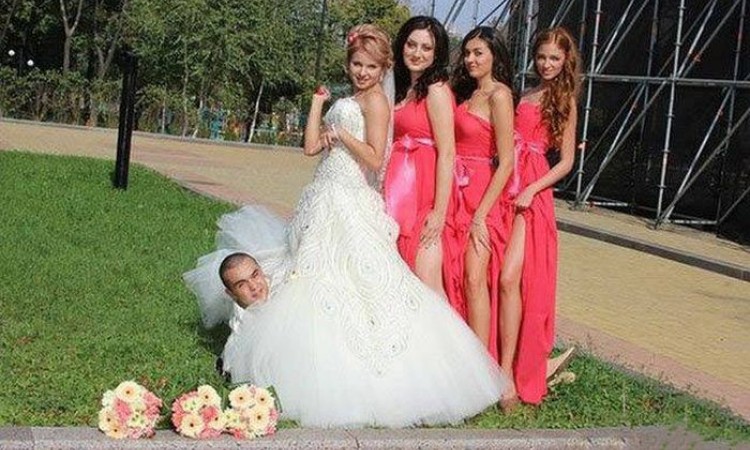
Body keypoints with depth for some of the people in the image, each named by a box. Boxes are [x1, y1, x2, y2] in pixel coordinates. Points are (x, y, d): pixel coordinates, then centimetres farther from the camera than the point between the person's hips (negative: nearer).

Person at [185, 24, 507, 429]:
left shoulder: (375, 100, -5)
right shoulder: (345, 104, 20)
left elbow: (375, 159, -14)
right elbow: (311, 146, 12)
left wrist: (340, 133, -12)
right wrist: (318, 102, 15)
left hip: (351, 205, -9)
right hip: (326, 202, 9)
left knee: (351, 285, -9)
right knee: (322, 287, 8)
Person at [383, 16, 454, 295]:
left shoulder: (436, 89, -7)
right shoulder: (402, 89, 18)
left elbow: (447, 153, -13)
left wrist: (440, 212, -17)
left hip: (424, 193, -8)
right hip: (399, 192, 8)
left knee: (426, 286, -11)